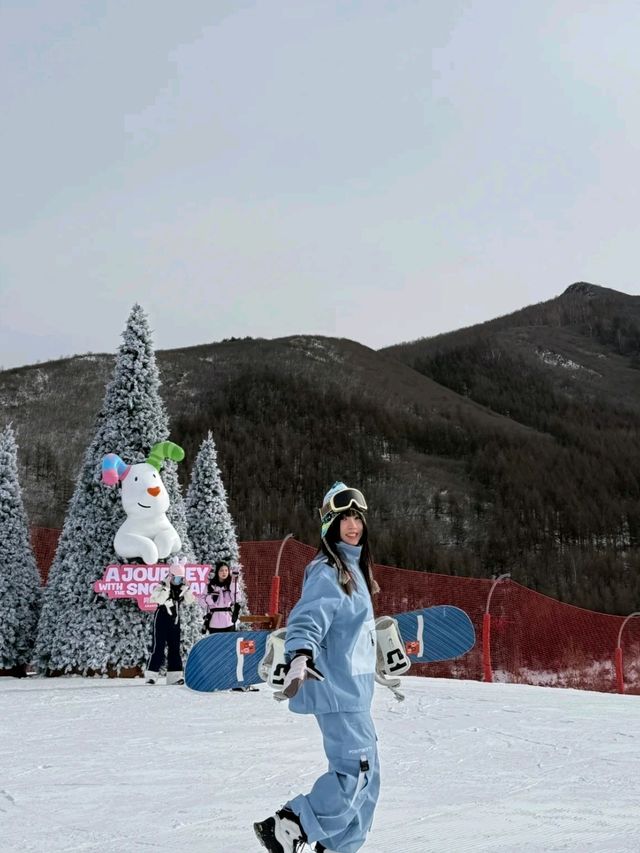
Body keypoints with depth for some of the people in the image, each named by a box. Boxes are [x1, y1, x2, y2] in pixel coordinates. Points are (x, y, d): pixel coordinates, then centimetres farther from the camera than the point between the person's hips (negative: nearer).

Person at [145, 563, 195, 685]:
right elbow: (159, 600, -26)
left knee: (175, 647, 5)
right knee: (158, 647, -9)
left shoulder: (182, 588, 8)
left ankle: (174, 676, 8)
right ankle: (151, 675, -7)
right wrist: (166, 587, -29)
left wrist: (185, 587, -9)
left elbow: (190, 600, -2)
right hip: (162, 618, -6)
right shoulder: (162, 586, -10)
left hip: (175, 620, 6)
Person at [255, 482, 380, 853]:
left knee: (367, 771, 12)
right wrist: (300, 658, -44)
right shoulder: (327, 572, -14)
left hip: (354, 687, 10)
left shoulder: (353, 567, 16)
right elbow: (307, 621, -26)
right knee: (355, 771, -14)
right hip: (337, 687, -10)